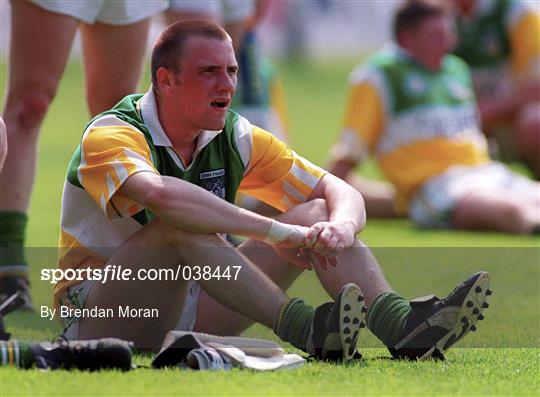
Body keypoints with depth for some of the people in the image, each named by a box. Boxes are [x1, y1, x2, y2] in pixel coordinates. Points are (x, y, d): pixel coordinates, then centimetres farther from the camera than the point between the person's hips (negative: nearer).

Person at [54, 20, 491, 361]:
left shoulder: (236, 137, 3)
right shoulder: (111, 135, -18)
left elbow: (340, 192, 2)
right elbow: (160, 194, -41)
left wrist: (340, 225, -24)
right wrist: (275, 231, -44)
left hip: (189, 311, 7)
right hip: (97, 319, -6)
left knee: (317, 214, -7)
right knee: (181, 224, -35)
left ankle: (398, 323, -30)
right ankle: (300, 327, -45)